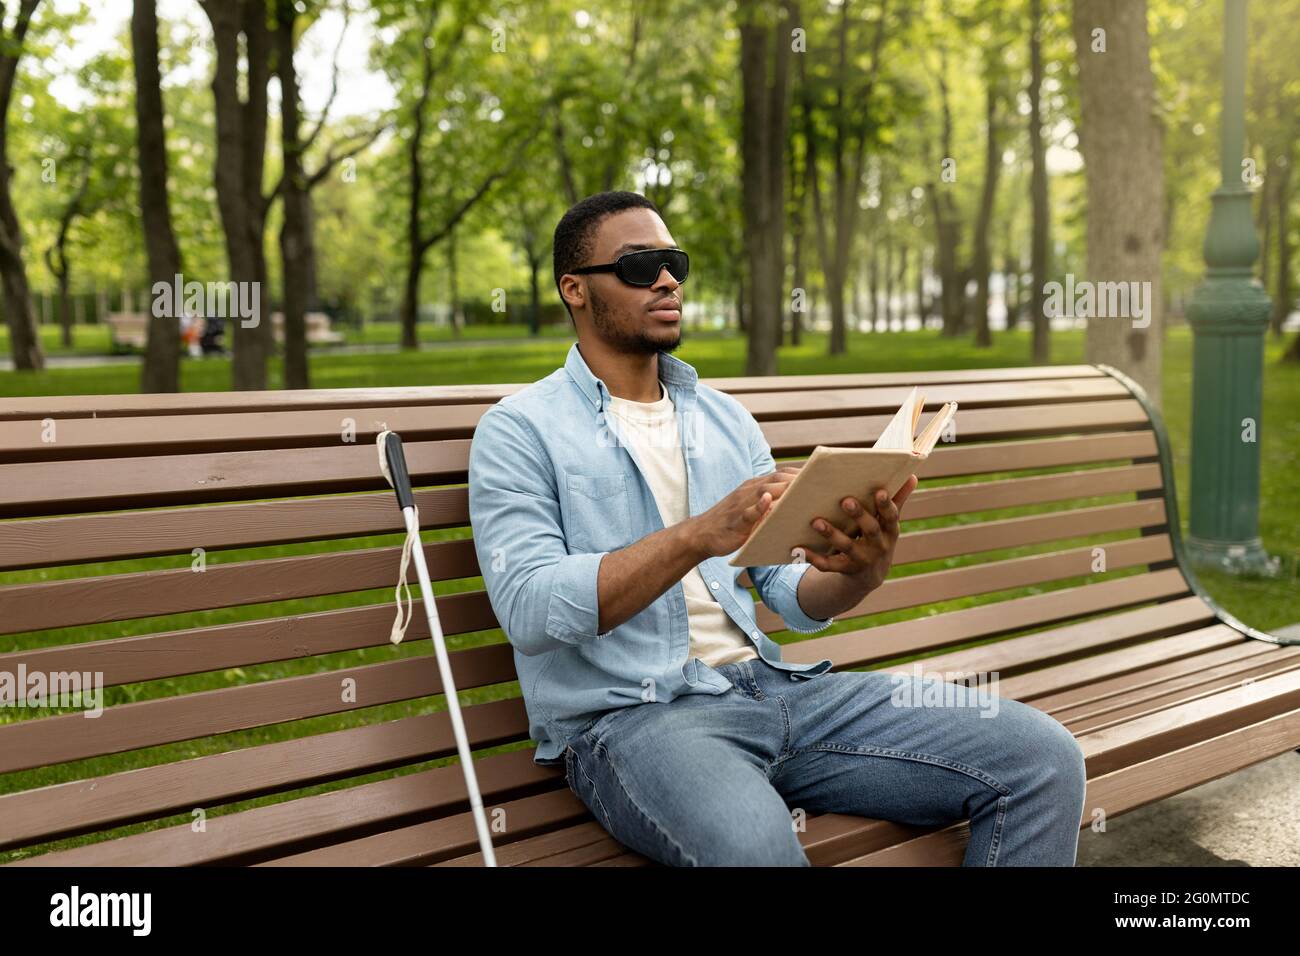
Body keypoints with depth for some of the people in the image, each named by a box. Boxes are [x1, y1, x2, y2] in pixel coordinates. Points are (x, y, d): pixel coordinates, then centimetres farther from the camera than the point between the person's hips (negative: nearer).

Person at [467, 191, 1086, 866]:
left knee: (1042, 756, -7)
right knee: (752, 846, -40)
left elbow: (793, 601, 13)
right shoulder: (519, 429, 1)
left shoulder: (725, 417, 18)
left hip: (773, 683, 6)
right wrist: (698, 536, -24)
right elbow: (527, 608, -14)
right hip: (628, 716, -6)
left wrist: (862, 569, -10)